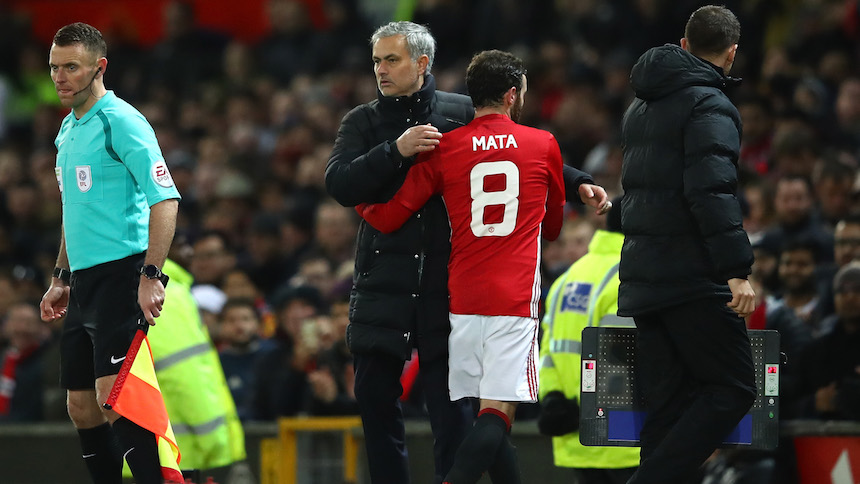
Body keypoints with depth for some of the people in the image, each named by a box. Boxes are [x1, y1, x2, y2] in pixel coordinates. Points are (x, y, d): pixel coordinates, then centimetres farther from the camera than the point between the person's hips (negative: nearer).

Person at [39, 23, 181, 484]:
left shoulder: (120, 122, -10)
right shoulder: (69, 129, 17)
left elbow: (164, 200, -17)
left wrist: (152, 276, -23)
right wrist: (61, 278, 24)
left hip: (121, 273, -9)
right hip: (84, 282, 9)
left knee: (112, 393, -18)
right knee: (81, 405, 8)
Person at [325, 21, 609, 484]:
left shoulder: (463, 113, 4)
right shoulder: (362, 122, 7)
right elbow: (339, 184, -8)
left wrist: (577, 184, -3)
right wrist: (396, 150, -19)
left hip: (448, 283, -2)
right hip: (383, 282, 2)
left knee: (452, 401, -3)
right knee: (375, 393, 3)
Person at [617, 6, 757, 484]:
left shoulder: (641, 106, 19)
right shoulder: (708, 105, -9)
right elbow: (712, 190, -21)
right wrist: (736, 269, -22)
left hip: (641, 279, 8)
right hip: (693, 279, -8)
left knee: (668, 406, 8)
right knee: (732, 390, -3)